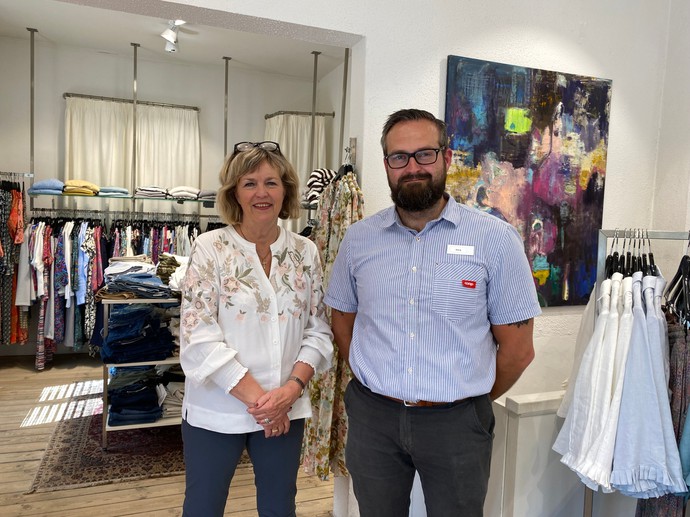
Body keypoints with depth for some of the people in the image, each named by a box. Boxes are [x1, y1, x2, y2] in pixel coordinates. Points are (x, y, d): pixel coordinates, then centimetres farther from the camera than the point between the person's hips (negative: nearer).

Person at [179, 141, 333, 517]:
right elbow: (199, 338, -14)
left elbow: (318, 332, 2)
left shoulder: (306, 252, 0)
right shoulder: (210, 248, -9)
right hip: (217, 410, -2)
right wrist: (256, 398, -15)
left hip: (286, 411, 3)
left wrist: (290, 389, -12)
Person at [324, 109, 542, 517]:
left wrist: (471, 399, 4)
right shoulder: (359, 238, 0)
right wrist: (382, 386, 7)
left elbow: (518, 349, -4)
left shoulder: (496, 239, -8)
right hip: (373, 418, 3)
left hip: (457, 423, -2)